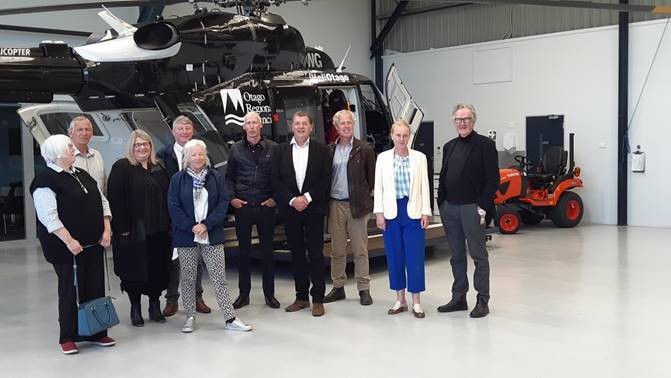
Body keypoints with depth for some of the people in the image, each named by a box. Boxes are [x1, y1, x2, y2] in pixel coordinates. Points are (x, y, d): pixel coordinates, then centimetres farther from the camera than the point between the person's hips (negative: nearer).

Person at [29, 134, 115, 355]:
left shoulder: (82, 175, 13)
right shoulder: (46, 180, -11)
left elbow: (102, 202, 15)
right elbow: (48, 216, -19)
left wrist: (106, 230, 2)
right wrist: (69, 241, -23)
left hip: (93, 244, 7)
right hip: (66, 247, -7)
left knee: (95, 287, 8)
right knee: (70, 290, 1)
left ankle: (96, 332, 19)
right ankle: (68, 337, 14)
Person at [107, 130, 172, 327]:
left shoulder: (158, 168, 12)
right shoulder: (122, 168, -5)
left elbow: (167, 197, 15)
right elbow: (116, 199, -11)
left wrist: (168, 223, 7)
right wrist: (122, 227, -16)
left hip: (158, 230, 5)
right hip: (133, 231, -5)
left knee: (158, 268, 7)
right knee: (135, 270, 1)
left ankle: (155, 305, 20)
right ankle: (135, 308, 15)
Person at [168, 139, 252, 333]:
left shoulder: (216, 177, 6)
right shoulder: (178, 179, 3)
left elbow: (223, 203, -1)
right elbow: (173, 206, -3)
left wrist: (206, 224, -12)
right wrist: (191, 227, -12)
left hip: (212, 236, 0)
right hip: (186, 237, 0)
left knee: (219, 277, -1)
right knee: (187, 278, 5)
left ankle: (230, 318, 1)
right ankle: (190, 318, 16)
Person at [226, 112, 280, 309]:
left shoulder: (273, 148, 2)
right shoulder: (236, 149, 7)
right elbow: (229, 177, 12)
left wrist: (275, 198, -4)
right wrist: (232, 198, 0)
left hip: (266, 206, -1)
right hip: (242, 206, 1)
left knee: (267, 249, 6)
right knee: (243, 250, 7)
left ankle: (269, 293, 15)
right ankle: (244, 293, 16)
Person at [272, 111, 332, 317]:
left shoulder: (321, 150, 2)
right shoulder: (282, 150, 7)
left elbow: (326, 180, -2)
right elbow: (276, 180, 2)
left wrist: (307, 197, -12)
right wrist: (292, 200, -10)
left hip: (314, 209, -2)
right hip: (290, 209, 2)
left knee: (316, 254, -1)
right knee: (297, 253, 8)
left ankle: (318, 299, 5)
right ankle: (301, 297, 17)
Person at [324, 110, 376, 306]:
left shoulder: (364, 150, 0)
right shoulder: (329, 150, 8)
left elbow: (371, 178, 3)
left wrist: (365, 197, 1)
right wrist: (326, 200, 6)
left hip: (357, 205, -3)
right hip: (335, 205, 3)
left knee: (360, 250, 2)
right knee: (337, 250, 9)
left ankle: (364, 289, 9)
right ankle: (338, 287, 18)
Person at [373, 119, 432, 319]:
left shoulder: (419, 158, 3)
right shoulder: (383, 158, 4)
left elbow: (425, 186, 3)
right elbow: (378, 187, 4)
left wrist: (426, 212, -2)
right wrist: (379, 213, -1)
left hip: (413, 211, -1)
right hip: (391, 211, 1)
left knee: (415, 257, -2)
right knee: (394, 256, 7)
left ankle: (416, 302, 7)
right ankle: (400, 299, 18)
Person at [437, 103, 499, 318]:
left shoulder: (485, 145, -4)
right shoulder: (449, 147, 15)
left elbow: (493, 179, -9)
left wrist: (482, 206, -14)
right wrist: (441, 204, 9)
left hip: (471, 208, -6)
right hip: (449, 208, 6)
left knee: (479, 255, 1)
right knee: (457, 256, 12)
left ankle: (482, 301, 7)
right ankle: (458, 298, 21)